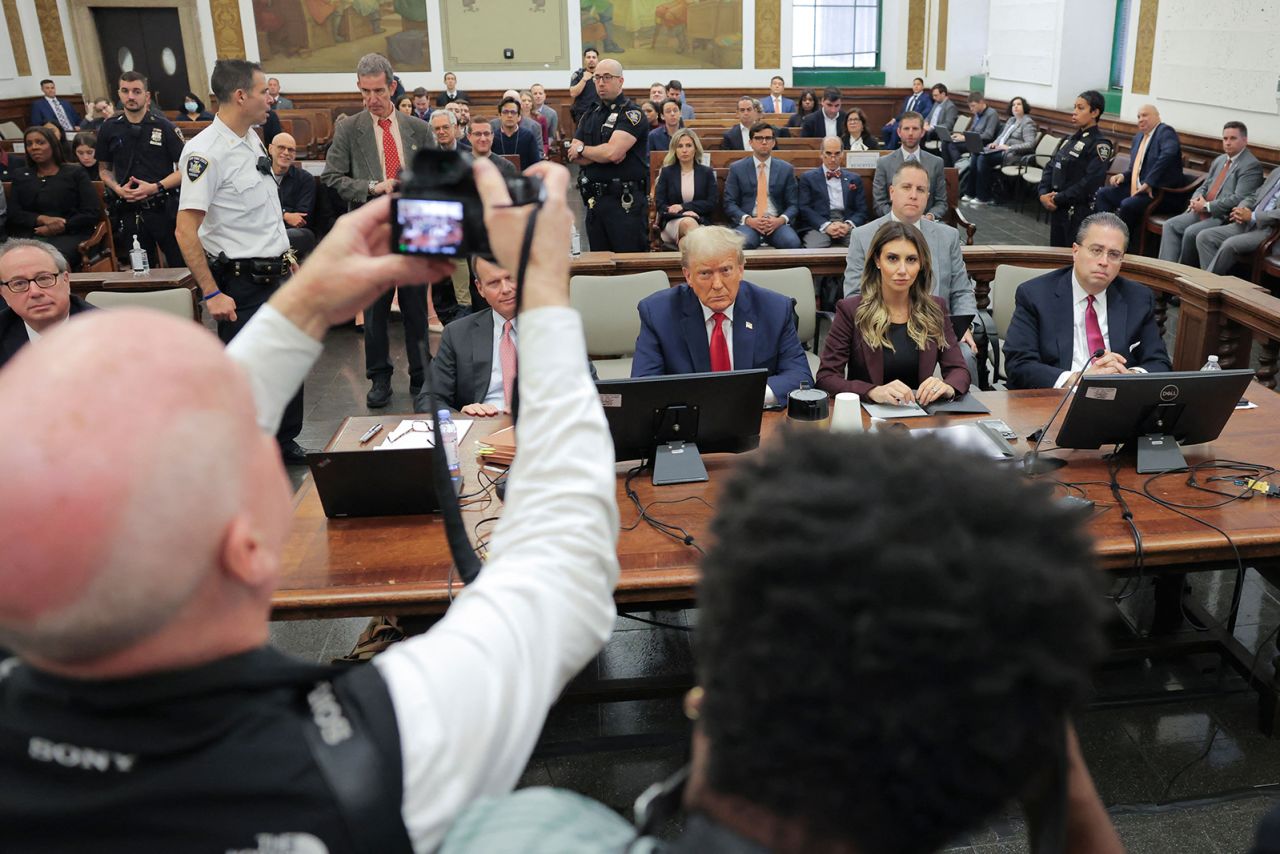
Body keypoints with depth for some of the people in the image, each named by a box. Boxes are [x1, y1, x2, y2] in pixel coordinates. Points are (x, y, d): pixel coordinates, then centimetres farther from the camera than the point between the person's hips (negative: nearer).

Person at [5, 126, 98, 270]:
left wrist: (62, 226, -10)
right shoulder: (20, 178, 24)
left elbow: (93, 213, 3)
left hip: (70, 234, -3)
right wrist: (43, 219, -11)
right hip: (28, 235, 3)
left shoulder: (75, 173, 14)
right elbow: (13, 214, 9)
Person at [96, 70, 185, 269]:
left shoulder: (163, 126, 0)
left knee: (180, 265, -4)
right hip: (129, 212, 3)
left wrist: (155, 187, -15)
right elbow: (104, 169, 18)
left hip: (164, 207, -3)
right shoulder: (110, 129, 9)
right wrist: (117, 188, -3)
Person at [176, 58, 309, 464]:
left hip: (275, 275, 8)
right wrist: (212, 294, -22)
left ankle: (285, 442, 32)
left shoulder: (252, 138, 9)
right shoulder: (206, 152, -18)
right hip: (241, 282, -8)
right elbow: (186, 231, -21)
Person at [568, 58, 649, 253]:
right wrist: (601, 154, -11)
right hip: (595, 199, 7)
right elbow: (574, 156, 5)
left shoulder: (631, 113, -6)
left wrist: (582, 149, -2)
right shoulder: (590, 115, 15)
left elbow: (612, 152, -18)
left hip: (626, 200, -7)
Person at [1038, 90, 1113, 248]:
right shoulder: (1071, 139, 13)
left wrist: (1059, 199, -17)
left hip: (1079, 212, -8)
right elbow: (1051, 167, 11)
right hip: (1057, 208, 8)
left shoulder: (1100, 145, -12)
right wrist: (1043, 193, -6)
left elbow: (1090, 182, -20)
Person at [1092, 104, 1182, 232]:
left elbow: (1168, 154, -28)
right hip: (1136, 188, 9)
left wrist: (1149, 182, -30)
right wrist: (1123, 176, 3)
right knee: (1102, 194, -2)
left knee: (1127, 205, -30)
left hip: (1160, 192, -9)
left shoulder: (1165, 132, -8)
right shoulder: (1138, 137, 18)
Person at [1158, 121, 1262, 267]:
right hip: (1202, 211, 8)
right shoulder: (1219, 160, 18)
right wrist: (1197, 198, 0)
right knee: (1170, 225, -9)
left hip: (1224, 217, -8)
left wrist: (1207, 206, -16)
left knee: (1191, 232, -27)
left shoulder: (1251, 166, -8)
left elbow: (1239, 199, -18)